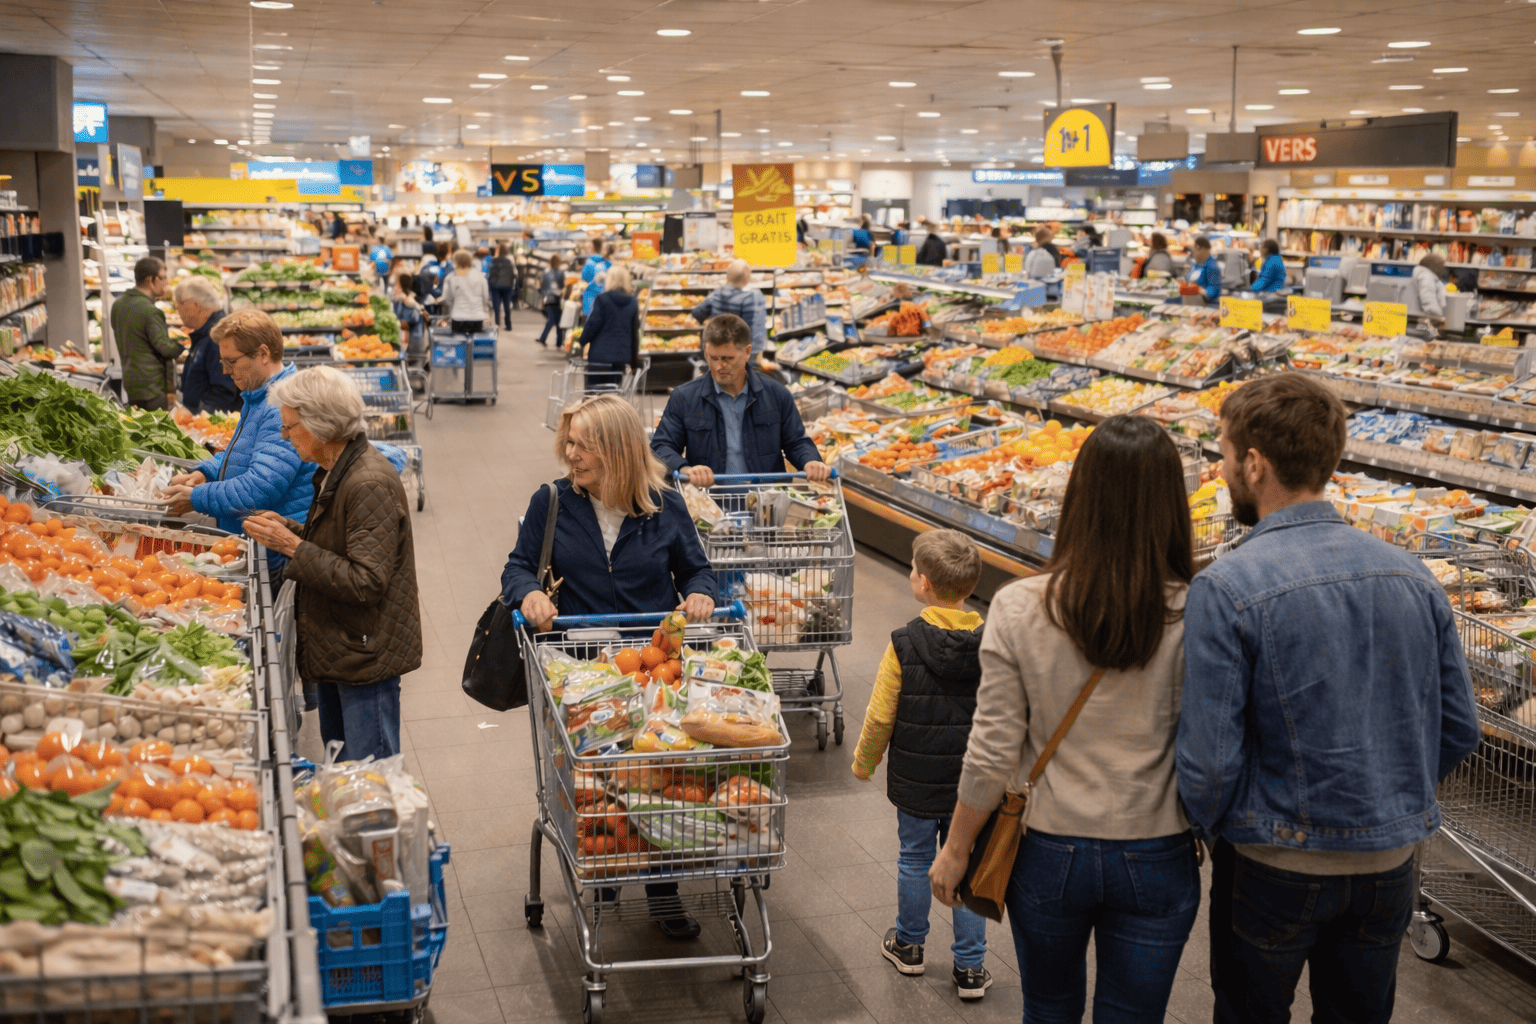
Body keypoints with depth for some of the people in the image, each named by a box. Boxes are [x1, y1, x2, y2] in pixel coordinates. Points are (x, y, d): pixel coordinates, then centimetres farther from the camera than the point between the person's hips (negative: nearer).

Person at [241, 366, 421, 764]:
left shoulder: (370, 485, -24)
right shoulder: (336, 473, 7)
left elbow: (365, 581, -28)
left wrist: (292, 547, -23)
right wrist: (289, 529, 5)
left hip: (367, 655, -10)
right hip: (336, 649, 10)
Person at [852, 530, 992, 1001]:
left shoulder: (904, 644, -16)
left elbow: (880, 716, -9)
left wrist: (864, 762, 8)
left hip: (915, 780, -2)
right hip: (975, 782, 2)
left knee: (915, 860, 16)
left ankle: (909, 944, 34)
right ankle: (970, 967, 18)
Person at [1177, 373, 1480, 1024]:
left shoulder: (1226, 590, -19)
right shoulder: (1411, 576, -3)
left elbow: (1209, 759, -19)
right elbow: (1458, 731, 3)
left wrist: (1212, 831, 0)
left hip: (1274, 868, -4)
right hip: (1389, 865, 5)